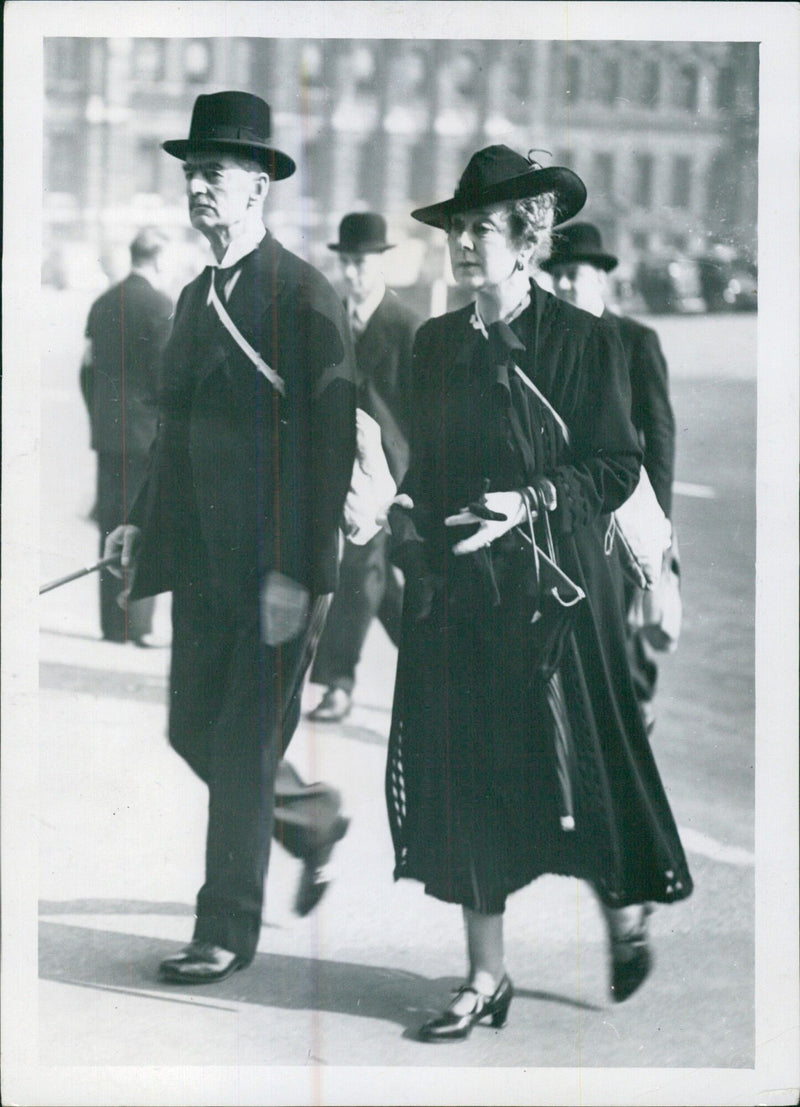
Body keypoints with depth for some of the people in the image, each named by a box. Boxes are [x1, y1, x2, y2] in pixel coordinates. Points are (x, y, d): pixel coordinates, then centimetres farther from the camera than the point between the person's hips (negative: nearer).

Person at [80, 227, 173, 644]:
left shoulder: (102, 304, 9)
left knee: (112, 527, 9)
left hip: (107, 434, 6)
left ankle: (113, 622, 13)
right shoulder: (160, 304, -11)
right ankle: (138, 622, -5)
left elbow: (88, 370, 12)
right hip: (148, 433, -6)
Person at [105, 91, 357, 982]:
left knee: (243, 746, -2)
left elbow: (329, 441, -15)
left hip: (273, 565, -8)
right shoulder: (196, 297, 14)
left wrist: (296, 574, -19)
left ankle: (227, 931, 11)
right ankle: (312, 821, 36)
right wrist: (143, 522, 8)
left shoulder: (304, 297, -11)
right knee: (193, 732, 12)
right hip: (201, 559, 8)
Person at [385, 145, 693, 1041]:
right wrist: (408, 516, -2)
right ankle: (486, 978, 12)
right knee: (466, 779, 2)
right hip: (455, 595, 4)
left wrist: (531, 503, -18)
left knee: (572, 763, 0)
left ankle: (625, 911, 30)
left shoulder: (584, 340, -5)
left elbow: (618, 466, -5)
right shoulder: (434, 344, 10)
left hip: (552, 587, -4)